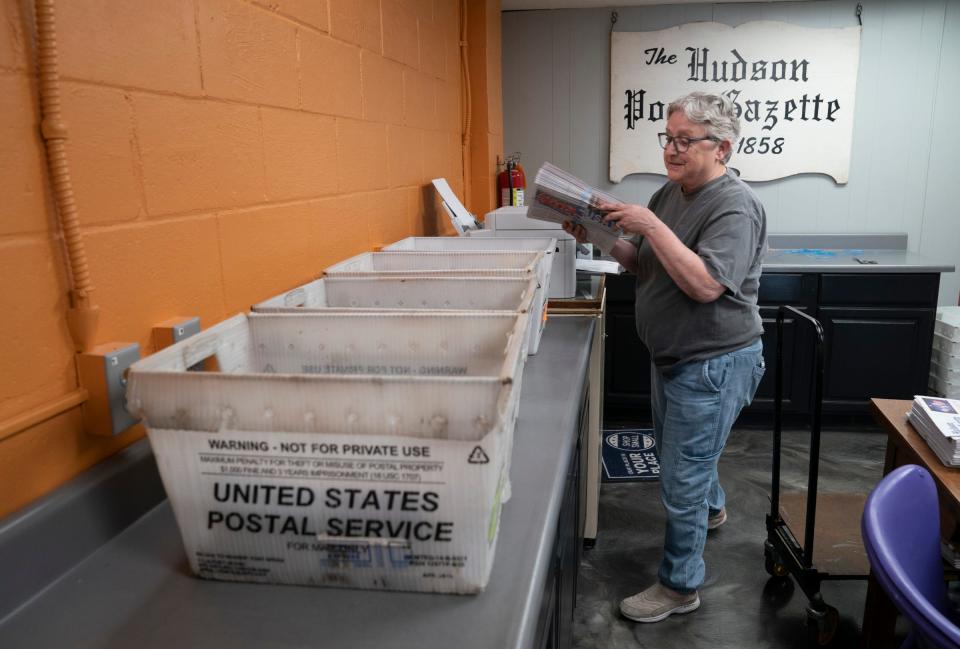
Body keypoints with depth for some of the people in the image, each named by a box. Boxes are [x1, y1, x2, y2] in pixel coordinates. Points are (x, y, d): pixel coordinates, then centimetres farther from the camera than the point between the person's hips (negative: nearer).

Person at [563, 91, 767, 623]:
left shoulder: (735, 207, -20)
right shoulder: (670, 193, 5)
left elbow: (705, 285, -31)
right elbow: (642, 264, 10)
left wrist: (652, 227, -31)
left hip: (713, 364, -9)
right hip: (671, 355, 9)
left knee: (682, 479, 0)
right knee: (674, 450, 28)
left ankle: (680, 586, 19)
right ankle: (711, 509, 57)